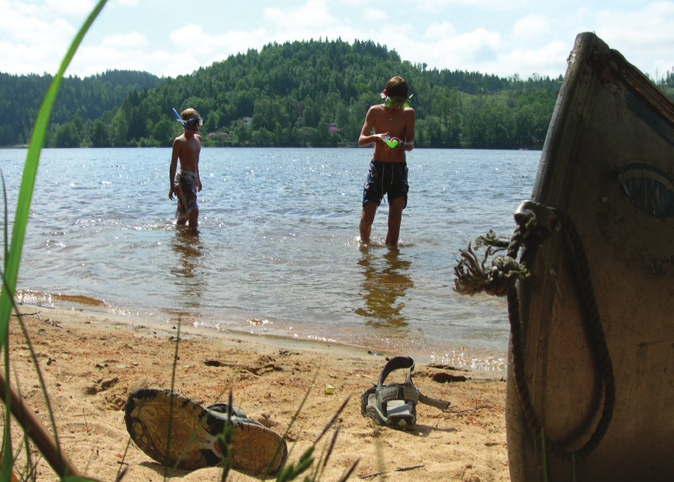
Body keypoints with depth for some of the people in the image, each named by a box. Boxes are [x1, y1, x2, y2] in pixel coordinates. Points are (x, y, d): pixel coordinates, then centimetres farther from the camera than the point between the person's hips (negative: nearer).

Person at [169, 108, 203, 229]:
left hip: (193, 178, 8)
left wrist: (198, 179, 27)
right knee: (193, 210, -15)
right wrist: (172, 186, -15)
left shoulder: (198, 138, 15)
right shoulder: (179, 141, -8)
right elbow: (173, 164, -10)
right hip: (183, 178, -8)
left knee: (184, 212, 13)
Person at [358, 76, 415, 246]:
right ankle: (365, 245, 23)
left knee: (395, 219, -8)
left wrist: (401, 144, -28)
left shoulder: (408, 113, 1)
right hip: (377, 167, 0)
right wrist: (375, 138, -28)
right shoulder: (375, 111, 0)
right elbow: (361, 140, -6)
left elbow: (411, 145, -4)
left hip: (399, 169, 1)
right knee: (366, 218, -4)